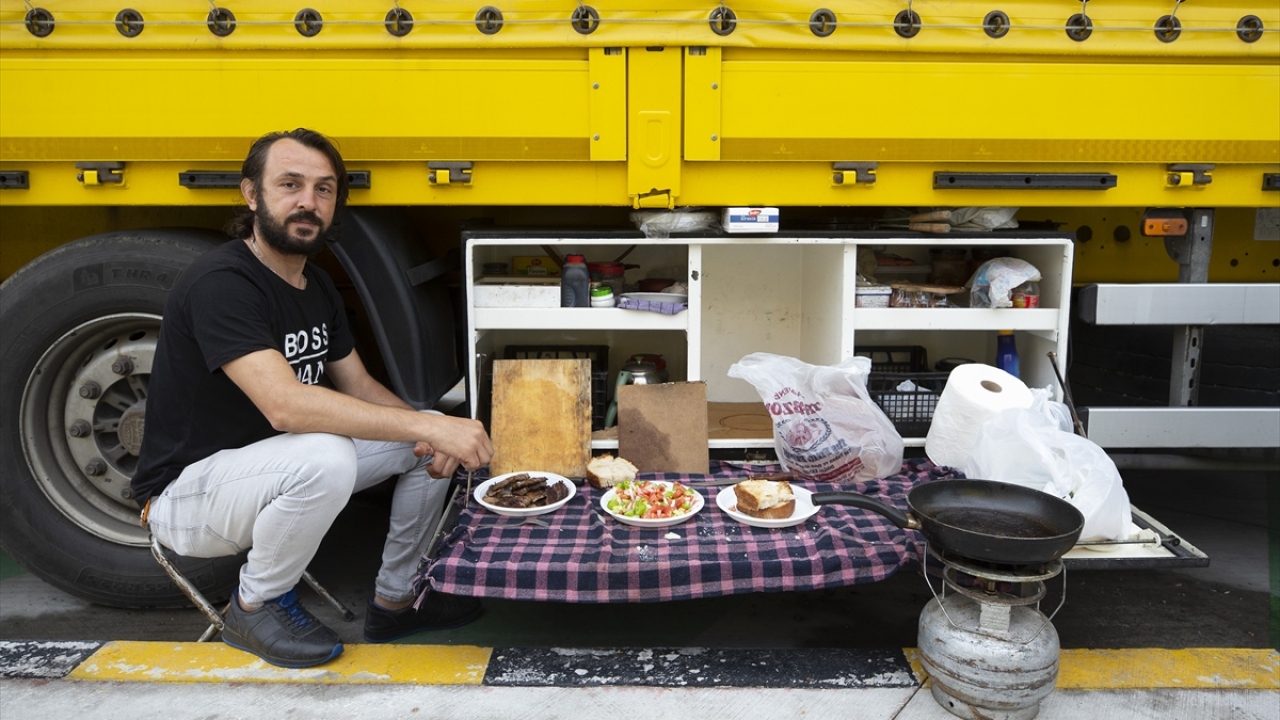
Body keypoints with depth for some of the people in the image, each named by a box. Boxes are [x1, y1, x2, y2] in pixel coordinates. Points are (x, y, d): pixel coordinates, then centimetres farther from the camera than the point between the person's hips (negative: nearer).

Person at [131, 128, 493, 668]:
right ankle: (255, 606, -8)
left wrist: (432, 432, -13)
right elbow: (285, 404, -37)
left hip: (281, 466, 8)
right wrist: (424, 426, -38)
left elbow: (359, 388, 7)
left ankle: (393, 601, 12)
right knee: (326, 456, -38)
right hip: (186, 491, -8)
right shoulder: (219, 283, -24)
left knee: (432, 441, -1)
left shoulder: (316, 286, 5)